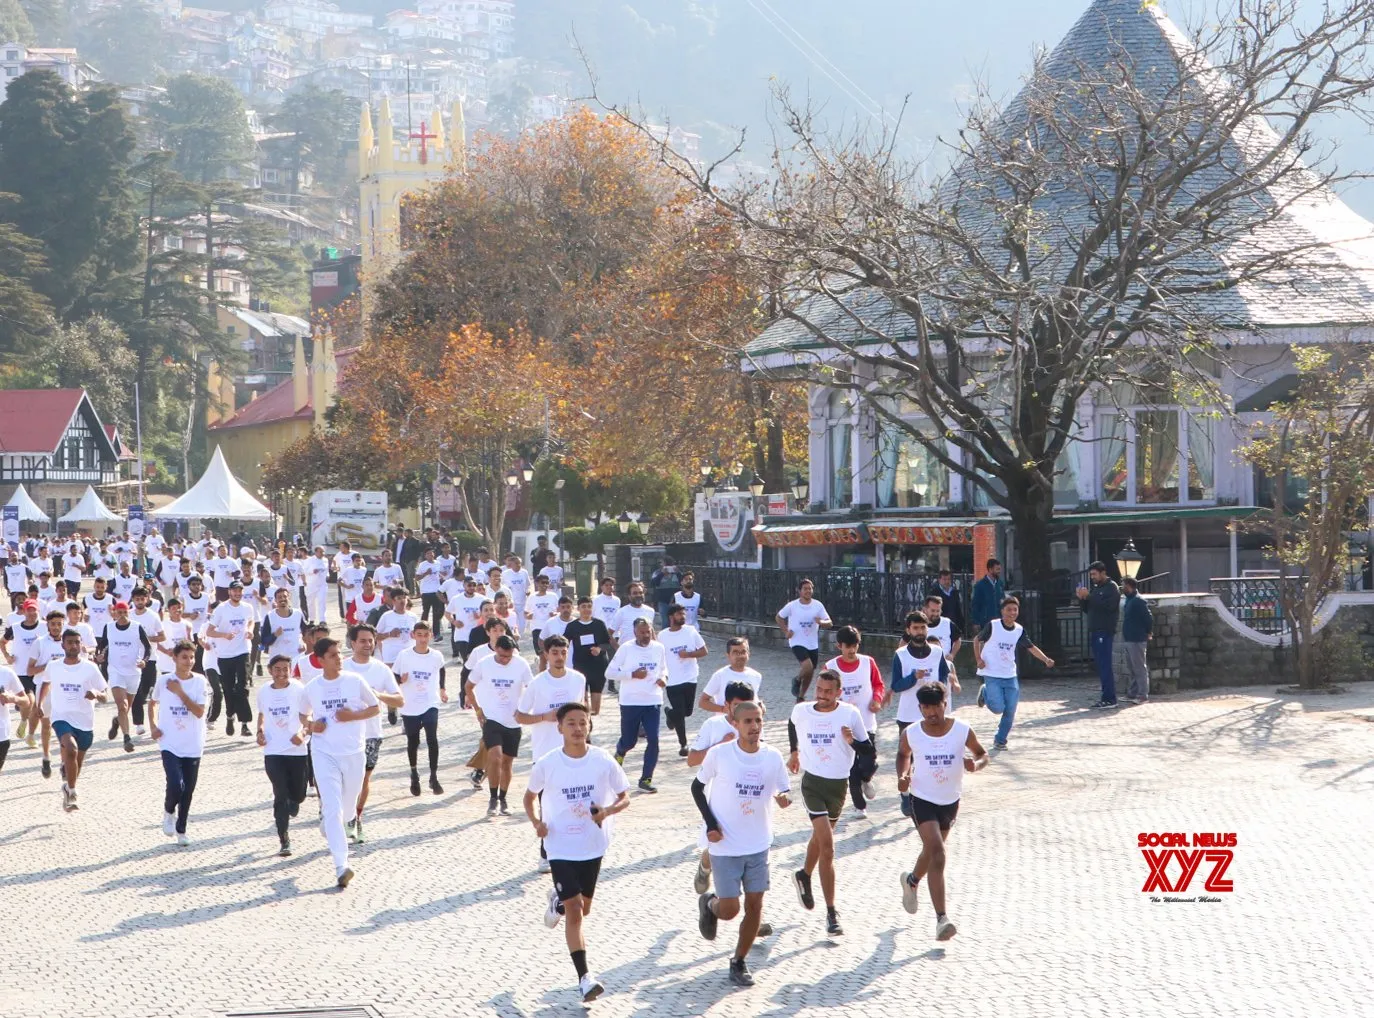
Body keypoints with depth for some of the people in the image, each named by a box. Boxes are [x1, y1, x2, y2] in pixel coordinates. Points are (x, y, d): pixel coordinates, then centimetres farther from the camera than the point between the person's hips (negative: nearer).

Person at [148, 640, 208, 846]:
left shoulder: (200, 681, -4)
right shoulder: (164, 680, -1)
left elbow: (199, 711, -14)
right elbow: (152, 703, 17)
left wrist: (180, 692, -17)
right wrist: (152, 726, 4)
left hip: (193, 746, 1)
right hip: (170, 744, -1)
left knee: (188, 791, 8)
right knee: (176, 785, -17)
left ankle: (181, 830, 26)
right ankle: (168, 812, 15)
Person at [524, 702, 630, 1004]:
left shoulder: (603, 761, -11)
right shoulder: (546, 764, -12)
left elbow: (625, 798, -2)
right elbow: (530, 796, 5)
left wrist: (607, 811, -23)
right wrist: (536, 822, -13)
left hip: (593, 845, 3)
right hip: (561, 847, -3)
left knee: (583, 908, 19)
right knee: (574, 911, -9)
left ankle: (558, 901, 54)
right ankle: (584, 977, -6)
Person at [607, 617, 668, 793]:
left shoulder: (659, 648, 3)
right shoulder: (626, 648, -8)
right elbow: (610, 671, -7)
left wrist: (664, 677, -4)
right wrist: (632, 674, -18)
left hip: (653, 701, 2)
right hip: (630, 701, -2)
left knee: (653, 740, -8)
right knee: (629, 741, 8)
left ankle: (646, 779, 1)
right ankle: (620, 752, 46)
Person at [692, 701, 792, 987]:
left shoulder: (773, 757, -3)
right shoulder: (719, 754, -12)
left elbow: (785, 791, 7)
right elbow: (697, 787, 0)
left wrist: (784, 798, -18)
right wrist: (711, 823, -10)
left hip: (758, 845, 3)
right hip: (725, 846, -3)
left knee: (755, 905, 4)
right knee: (729, 909, -6)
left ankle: (739, 962, 22)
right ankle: (709, 904, 31)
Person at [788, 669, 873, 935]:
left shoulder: (850, 714, -10)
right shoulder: (801, 711, -6)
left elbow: (869, 751, -7)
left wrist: (852, 741, -26)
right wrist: (794, 752, 25)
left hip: (839, 784, 2)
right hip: (812, 782, -2)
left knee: (820, 838, 22)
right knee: (827, 847, -14)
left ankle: (804, 876, 54)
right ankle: (831, 913, -12)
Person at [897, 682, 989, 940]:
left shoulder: (962, 731, -13)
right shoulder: (911, 734, -12)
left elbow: (982, 753, 1)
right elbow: (903, 754, 9)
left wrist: (976, 764, -22)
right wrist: (903, 775, -10)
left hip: (951, 801, 3)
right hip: (922, 800, -3)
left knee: (932, 851, 23)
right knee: (937, 853, -19)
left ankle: (912, 881, 57)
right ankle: (941, 919, -20)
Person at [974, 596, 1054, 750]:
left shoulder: (1019, 630, 1)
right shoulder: (992, 626, -12)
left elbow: (1031, 647, 8)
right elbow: (977, 640, 1)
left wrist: (1046, 660, -7)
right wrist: (978, 659, -9)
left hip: (1010, 676, 5)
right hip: (992, 675, -5)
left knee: (1010, 711, 1)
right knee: (998, 708, -14)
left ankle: (1000, 740, 18)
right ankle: (985, 693, 18)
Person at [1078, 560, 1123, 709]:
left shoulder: (1112, 588, -4)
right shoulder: (1095, 588, 20)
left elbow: (1108, 606, -21)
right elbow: (1087, 609, 21)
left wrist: (1089, 596, -19)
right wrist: (1082, 598, 3)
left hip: (1105, 631, -8)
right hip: (1094, 631, 8)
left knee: (1104, 665, -11)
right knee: (1100, 665, 8)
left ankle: (1109, 699, -12)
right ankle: (1107, 697, 11)